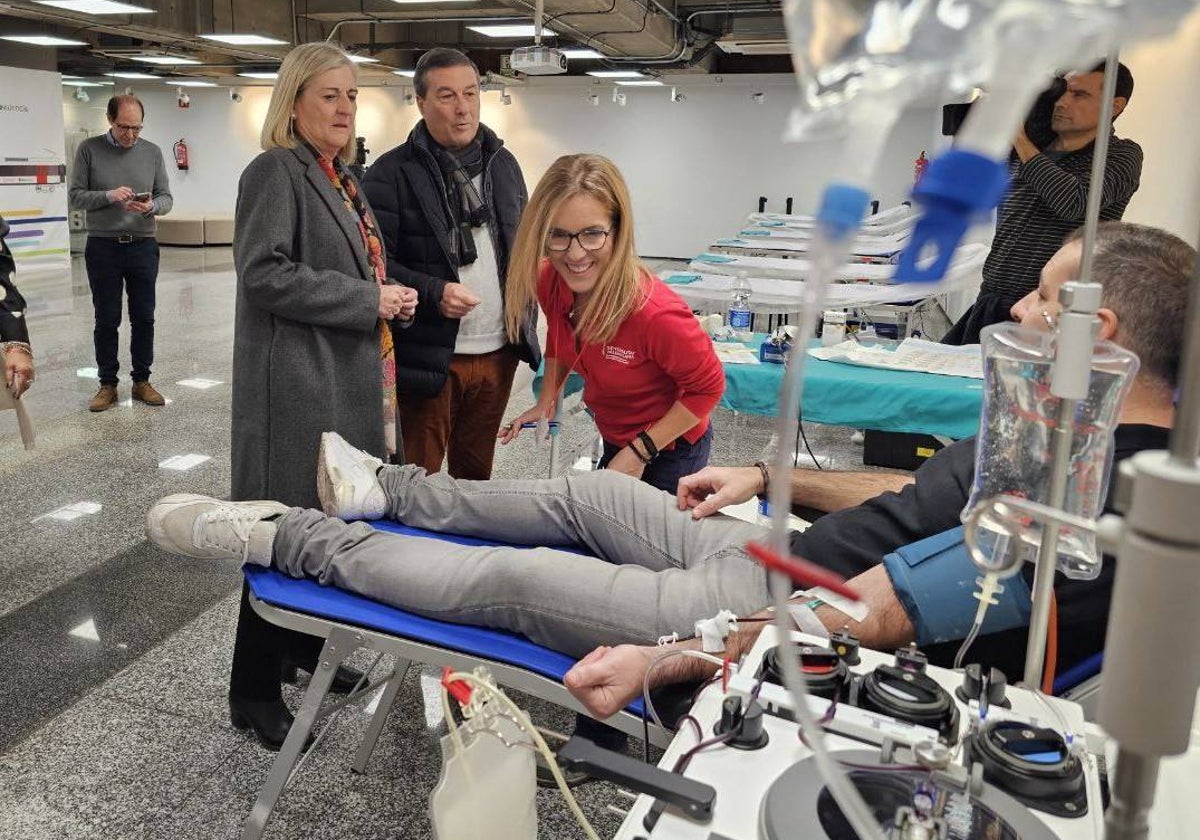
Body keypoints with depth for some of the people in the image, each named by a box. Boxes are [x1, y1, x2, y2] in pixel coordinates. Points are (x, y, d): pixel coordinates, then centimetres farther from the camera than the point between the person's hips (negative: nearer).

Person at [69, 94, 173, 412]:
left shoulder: (152, 152, 4)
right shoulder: (89, 149, 0)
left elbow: (166, 198, 5)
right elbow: (75, 196, -2)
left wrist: (152, 206, -17)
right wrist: (109, 196, -18)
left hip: (143, 247, 2)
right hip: (102, 247, -1)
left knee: (143, 317, 6)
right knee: (106, 320, 5)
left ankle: (141, 380, 18)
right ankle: (107, 384, 14)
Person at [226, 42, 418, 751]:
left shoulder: (343, 179, 19)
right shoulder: (276, 172, -9)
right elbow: (265, 274, -20)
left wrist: (393, 300, 9)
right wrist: (368, 300, -17)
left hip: (352, 385, 9)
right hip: (299, 386, -9)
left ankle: (307, 646, 35)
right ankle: (255, 692, 13)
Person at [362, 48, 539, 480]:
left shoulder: (503, 164, 12)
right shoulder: (392, 173, -7)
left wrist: (526, 326, 13)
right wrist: (434, 293, -24)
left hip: (498, 352, 5)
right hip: (427, 357, -5)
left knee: (477, 475, 18)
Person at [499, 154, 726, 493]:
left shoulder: (655, 312, -37)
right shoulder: (548, 281, -17)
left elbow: (708, 386, -21)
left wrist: (640, 452, -20)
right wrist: (546, 402, 2)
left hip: (671, 453, -6)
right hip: (614, 441, 6)